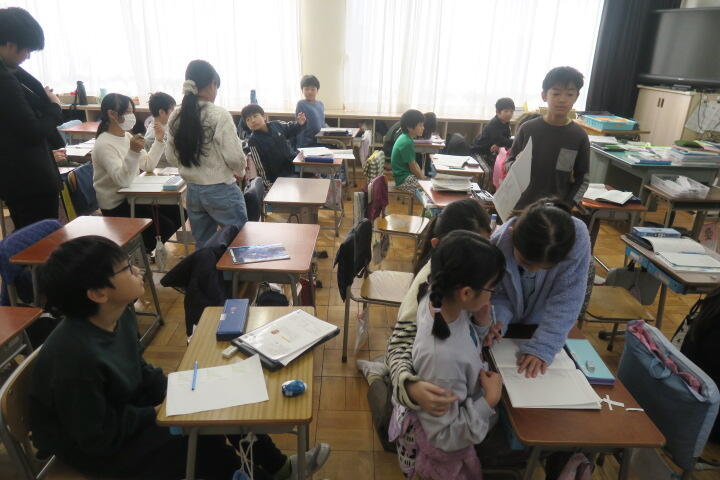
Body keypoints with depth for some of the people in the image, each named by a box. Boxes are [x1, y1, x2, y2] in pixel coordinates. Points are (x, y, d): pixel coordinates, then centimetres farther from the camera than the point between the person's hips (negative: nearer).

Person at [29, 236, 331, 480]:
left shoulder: (121, 316, -9)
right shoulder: (75, 356, -36)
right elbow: (98, 438, -27)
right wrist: (158, 413, -18)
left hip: (122, 409, 8)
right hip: (92, 447, -8)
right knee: (204, 444, -13)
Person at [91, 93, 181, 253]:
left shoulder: (127, 136, 5)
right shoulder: (104, 145, -20)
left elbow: (148, 165, 9)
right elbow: (123, 180, -31)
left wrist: (159, 141, 0)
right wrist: (133, 151, -43)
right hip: (116, 206, -8)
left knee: (178, 213, 4)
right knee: (165, 226, -15)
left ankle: (149, 245, 20)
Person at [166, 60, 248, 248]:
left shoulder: (176, 117, 0)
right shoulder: (219, 115, -17)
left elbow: (171, 157, 7)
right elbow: (234, 156, -17)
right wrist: (240, 171, 3)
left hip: (192, 191, 6)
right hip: (221, 191, -6)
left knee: (203, 247, 18)